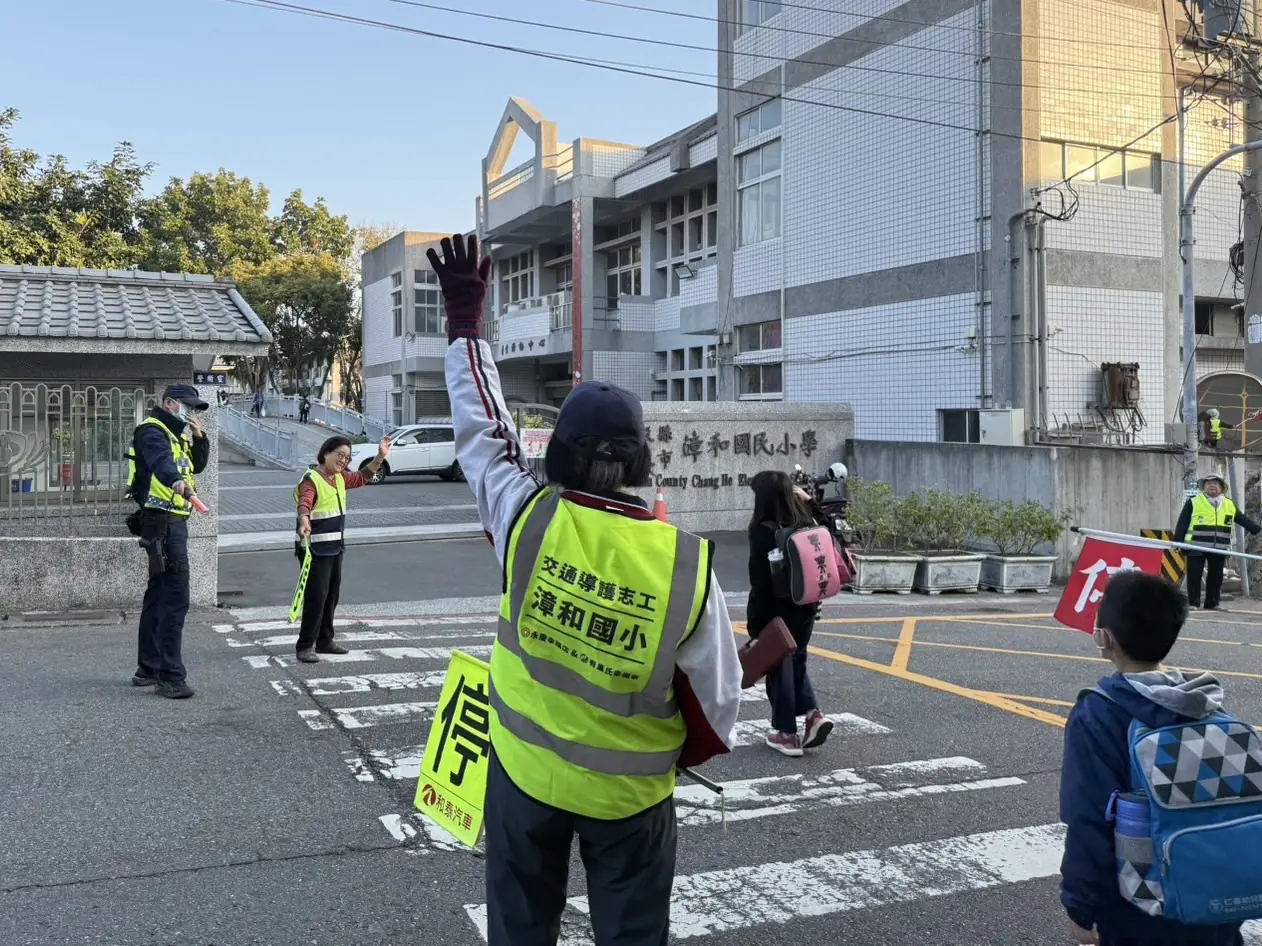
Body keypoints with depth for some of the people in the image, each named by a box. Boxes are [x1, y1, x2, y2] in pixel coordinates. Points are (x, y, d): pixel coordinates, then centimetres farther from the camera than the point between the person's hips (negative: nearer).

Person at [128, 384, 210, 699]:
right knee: (175, 599, -13)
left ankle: (148, 668, 27)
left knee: (159, 595, 17)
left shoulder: (176, 434, 21)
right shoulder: (152, 431, -11)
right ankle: (170, 676, -12)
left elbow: (198, 465, 21)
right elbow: (160, 460, -33)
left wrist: (199, 438, 5)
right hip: (163, 522, -11)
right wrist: (176, 480, -53)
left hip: (174, 522, 11)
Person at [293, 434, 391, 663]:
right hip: (315, 549, -9)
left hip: (335, 547, 9)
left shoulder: (340, 479, 10)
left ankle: (324, 640, 28)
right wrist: (304, 522, -55)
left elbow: (363, 477, 24)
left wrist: (380, 457, 12)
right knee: (316, 596, -9)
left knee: (332, 595, 16)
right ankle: (305, 646, -2)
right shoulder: (311, 480, -17)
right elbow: (304, 503, -34)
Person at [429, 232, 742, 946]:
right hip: (630, 792, -1)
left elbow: (481, 428, -1)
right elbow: (717, 706, -10)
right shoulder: (687, 566, -20)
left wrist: (465, 318, 10)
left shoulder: (529, 521, -19)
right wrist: (686, 756, 12)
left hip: (525, 772, 1)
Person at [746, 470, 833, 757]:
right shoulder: (806, 524, 2)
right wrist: (807, 500, 24)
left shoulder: (763, 531, -17)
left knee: (778, 667, 6)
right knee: (796, 660, 22)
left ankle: (786, 733, 12)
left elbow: (760, 581, -17)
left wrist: (755, 623, -12)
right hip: (805, 608, 6)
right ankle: (813, 713, 5)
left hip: (776, 611, -6)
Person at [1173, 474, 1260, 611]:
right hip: (1197, 547, -3)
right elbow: (1182, 523, -1)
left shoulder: (1229, 505, 11)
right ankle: (1193, 603, 6)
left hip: (1219, 548, 3)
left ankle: (1212, 604, 15)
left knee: (1216, 577, 7)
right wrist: (1178, 542, -8)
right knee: (1194, 576, -1)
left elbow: (1243, 520, 16)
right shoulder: (1193, 502, 0)